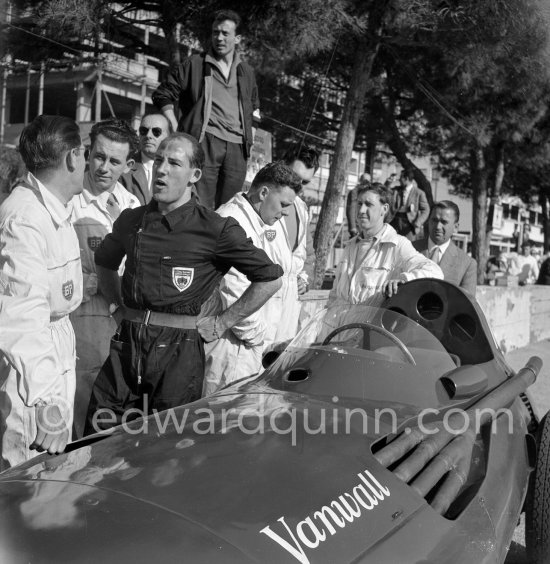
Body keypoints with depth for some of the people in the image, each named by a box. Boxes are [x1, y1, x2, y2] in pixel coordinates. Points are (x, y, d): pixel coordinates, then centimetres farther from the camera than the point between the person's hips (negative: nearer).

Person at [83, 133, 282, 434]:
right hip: (126, 344, 4)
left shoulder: (215, 229, -7)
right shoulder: (132, 220, 8)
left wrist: (221, 323, -3)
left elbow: (270, 279, -4)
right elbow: (104, 261, 29)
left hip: (178, 351, -4)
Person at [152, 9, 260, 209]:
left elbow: (254, 103, 39)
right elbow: (163, 95, 8)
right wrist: (176, 131, -3)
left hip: (237, 147, 4)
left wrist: (254, 111, 17)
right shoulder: (194, 64, 7)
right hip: (205, 141, -4)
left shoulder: (247, 72, 20)